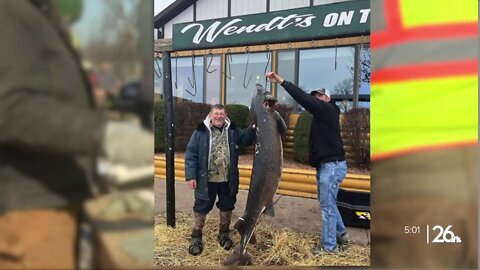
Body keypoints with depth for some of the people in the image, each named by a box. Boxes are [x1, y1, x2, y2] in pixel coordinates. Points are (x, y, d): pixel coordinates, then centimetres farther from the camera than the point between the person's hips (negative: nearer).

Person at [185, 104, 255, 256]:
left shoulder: (233, 130, 3)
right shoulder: (201, 131, -8)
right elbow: (191, 154, -8)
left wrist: (253, 128, -13)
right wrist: (190, 176, -12)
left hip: (227, 180, 3)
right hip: (206, 180, -3)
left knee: (227, 207, 16)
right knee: (201, 208, 8)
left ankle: (224, 234, 36)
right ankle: (196, 237, 24)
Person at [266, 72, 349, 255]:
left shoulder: (327, 109, -13)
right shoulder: (322, 114, 20)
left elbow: (304, 98, -23)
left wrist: (280, 81, -26)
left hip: (332, 165, -11)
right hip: (326, 165, 11)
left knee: (328, 206, -2)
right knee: (328, 203, 22)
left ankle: (329, 246, 9)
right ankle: (340, 234, 38)